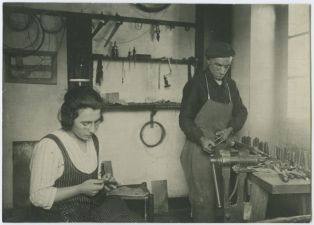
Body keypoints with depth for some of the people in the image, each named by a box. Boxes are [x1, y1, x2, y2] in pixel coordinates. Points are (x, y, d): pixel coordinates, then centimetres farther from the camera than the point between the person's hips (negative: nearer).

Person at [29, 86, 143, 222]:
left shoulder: (93, 140, 9)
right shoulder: (49, 146, -14)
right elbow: (38, 197, -14)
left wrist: (101, 183, 3)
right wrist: (80, 189, -18)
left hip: (93, 206, 6)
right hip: (61, 213, -6)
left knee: (134, 220, -16)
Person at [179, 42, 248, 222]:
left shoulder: (230, 85, 8)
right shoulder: (196, 84, -9)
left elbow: (241, 112, 14)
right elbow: (185, 119, -8)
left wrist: (230, 129, -5)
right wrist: (201, 139, -22)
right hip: (200, 148, -5)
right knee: (203, 198, 0)